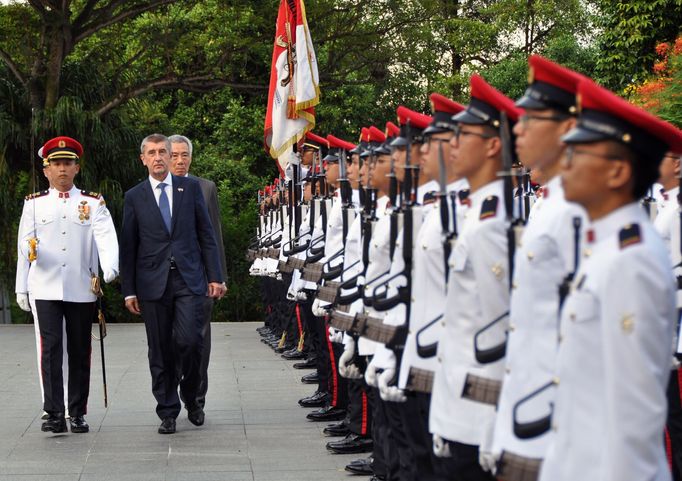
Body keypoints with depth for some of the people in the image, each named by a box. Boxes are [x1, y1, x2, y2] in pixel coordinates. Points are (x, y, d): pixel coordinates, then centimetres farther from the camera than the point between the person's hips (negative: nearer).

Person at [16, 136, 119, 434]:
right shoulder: (34, 204, 10)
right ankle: (54, 414, -11)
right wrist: (30, 250, -13)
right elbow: (24, 243, 8)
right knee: (50, 348, -10)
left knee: (80, 352, 5)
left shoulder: (93, 203, 6)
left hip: (82, 289, 1)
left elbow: (107, 238, -10)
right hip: (46, 289, 0)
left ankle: (78, 413, 13)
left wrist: (109, 269, -27)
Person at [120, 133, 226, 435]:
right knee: (160, 352, 3)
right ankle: (168, 412, 14)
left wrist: (215, 276, 3)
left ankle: (191, 398, 12)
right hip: (153, 282, 1)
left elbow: (206, 234, 8)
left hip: (189, 278, -1)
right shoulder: (134, 197, 7)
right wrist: (129, 290, 2)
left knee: (189, 341, -13)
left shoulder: (190, 188, 8)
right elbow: (128, 247, 7)